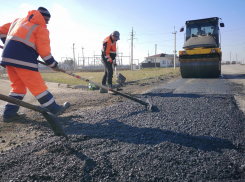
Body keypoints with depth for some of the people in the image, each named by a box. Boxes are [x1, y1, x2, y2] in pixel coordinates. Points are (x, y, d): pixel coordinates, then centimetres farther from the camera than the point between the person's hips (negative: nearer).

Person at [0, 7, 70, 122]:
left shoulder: (19, 21, 24)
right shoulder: (41, 28, 1)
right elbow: (44, 51, -5)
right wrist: (53, 65, 6)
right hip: (23, 59, -7)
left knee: (18, 86, 16)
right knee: (38, 86, -3)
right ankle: (55, 109, 6)